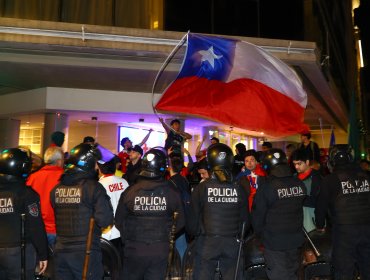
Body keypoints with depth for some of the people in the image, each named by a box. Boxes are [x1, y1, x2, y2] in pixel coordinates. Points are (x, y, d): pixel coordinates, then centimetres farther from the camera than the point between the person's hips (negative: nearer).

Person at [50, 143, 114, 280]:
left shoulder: (56, 189, 1)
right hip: (86, 252, -5)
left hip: (61, 251, 5)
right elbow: (105, 220, -19)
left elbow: (54, 216, 9)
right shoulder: (94, 187, -16)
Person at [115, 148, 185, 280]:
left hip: (134, 249, 0)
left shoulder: (130, 191, -12)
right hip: (160, 251, 0)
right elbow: (180, 221, -3)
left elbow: (119, 221, -3)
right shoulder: (172, 192, -12)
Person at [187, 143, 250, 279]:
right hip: (232, 244, 2)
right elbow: (245, 220, 2)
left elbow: (192, 220, -7)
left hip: (206, 243, -2)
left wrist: (194, 233, 14)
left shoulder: (201, 188, -12)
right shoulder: (239, 189, -5)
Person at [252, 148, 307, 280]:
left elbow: (257, 215, -13)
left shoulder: (266, 187, -20)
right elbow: (302, 207, 9)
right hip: (296, 239, 5)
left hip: (274, 241, -5)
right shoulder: (300, 184, -4)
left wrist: (259, 233, 5)